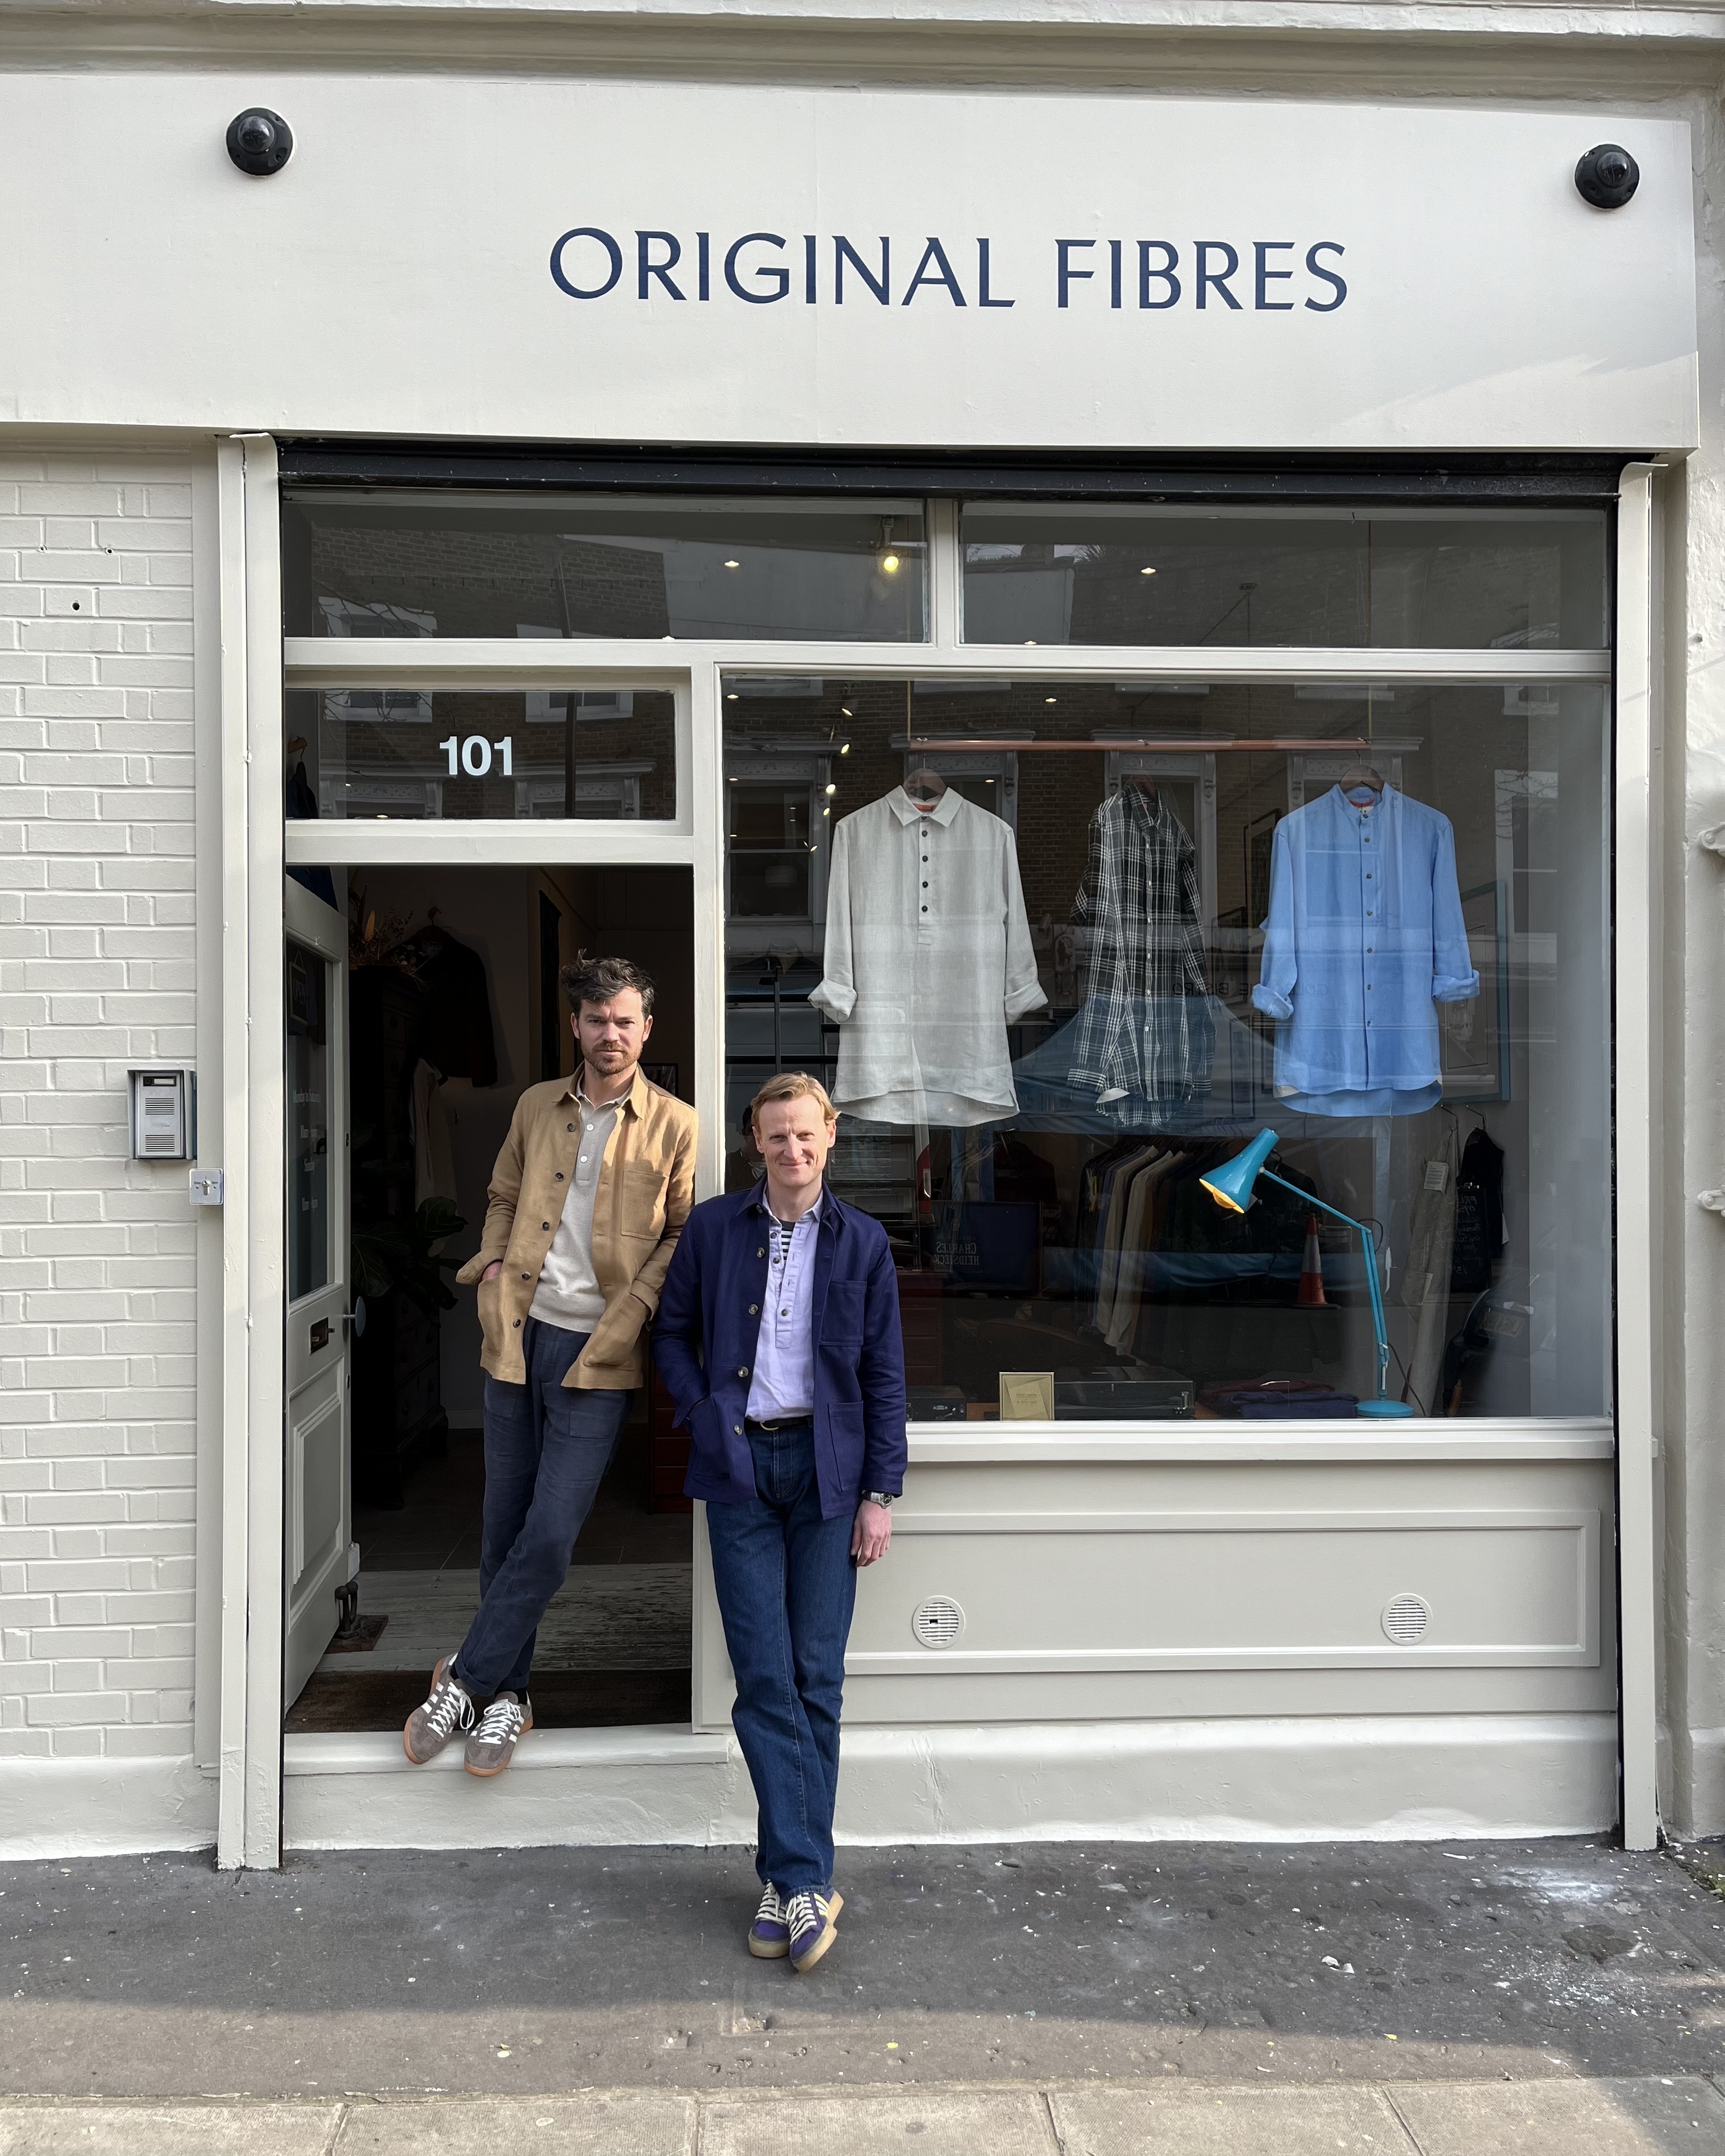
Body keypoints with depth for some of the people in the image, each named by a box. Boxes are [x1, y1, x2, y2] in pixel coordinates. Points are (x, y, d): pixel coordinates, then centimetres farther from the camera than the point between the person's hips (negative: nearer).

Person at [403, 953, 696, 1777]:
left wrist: (637, 1301, -10)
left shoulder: (675, 1126, -1)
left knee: (550, 1536, -7)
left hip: (598, 1353, -4)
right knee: (504, 1525, 10)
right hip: (516, 1336, 4)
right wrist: (492, 1261, 4)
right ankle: (507, 1694, 25)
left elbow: (686, 1233, 3)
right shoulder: (537, 1106, 10)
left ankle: (464, 1680, 10)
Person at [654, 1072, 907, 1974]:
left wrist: (880, 1491, 0)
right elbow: (673, 1331, 13)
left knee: (817, 1677, 1)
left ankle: (790, 1875, 11)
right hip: (739, 1465, 0)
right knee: (764, 1676, -3)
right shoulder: (713, 1227, 4)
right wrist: (702, 1414, -2)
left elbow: (884, 1374, 4)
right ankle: (805, 1877, 4)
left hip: (825, 1466, 0)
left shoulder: (861, 1241, 3)